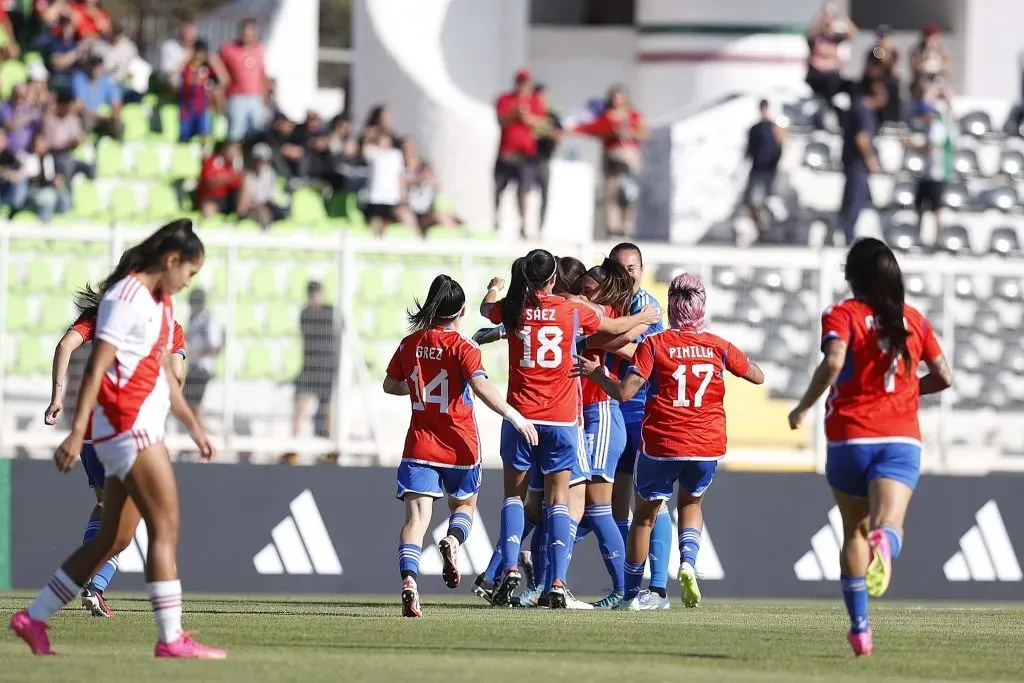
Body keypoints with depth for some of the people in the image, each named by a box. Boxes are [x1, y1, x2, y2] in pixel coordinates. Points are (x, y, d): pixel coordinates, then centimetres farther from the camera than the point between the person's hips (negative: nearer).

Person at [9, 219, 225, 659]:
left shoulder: (160, 302, 18)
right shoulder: (127, 297, -12)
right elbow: (97, 366, -17)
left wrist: (193, 425, 30)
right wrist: (77, 432, -23)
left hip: (142, 430, 10)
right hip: (127, 425, -10)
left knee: (110, 539, 9)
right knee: (165, 526, -11)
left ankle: (34, 619, 15)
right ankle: (171, 639, -11)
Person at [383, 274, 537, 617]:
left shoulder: (410, 344, 4)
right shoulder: (462, 347, -9)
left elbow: (390, 385, 17)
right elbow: (481, 387, -24)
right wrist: (516, 417, -24)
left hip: (420, 445, 2)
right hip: (459, 447, -2)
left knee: (416, 515, -6)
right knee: (464, 504, 21)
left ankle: (409, 577, -30)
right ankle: (453, 540, -13)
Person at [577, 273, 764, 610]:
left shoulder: (654, 344, -5)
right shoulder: (719, 347, 2)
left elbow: (624, 392, -12)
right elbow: (757, 376, 16)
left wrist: (595, 372, 3)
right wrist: (745, 362, 35)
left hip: (660, 444, -2)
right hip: (707, 447, 2)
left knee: (645, 514, 15)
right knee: (692, 503, 27)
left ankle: (631, 594, 19)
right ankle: (688, 560, -2)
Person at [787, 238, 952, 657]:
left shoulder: (843, 315, -1)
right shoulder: (914, 320, 11)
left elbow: (833, 362, -20)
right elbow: (943, 377, 15)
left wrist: (804, 407, -7)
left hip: (850, 437, -1)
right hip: (902, 439, 1)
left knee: (854, 532, 16)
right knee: (888, 524, -16)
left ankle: (859, 625, 13)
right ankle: (884, 543, -54)